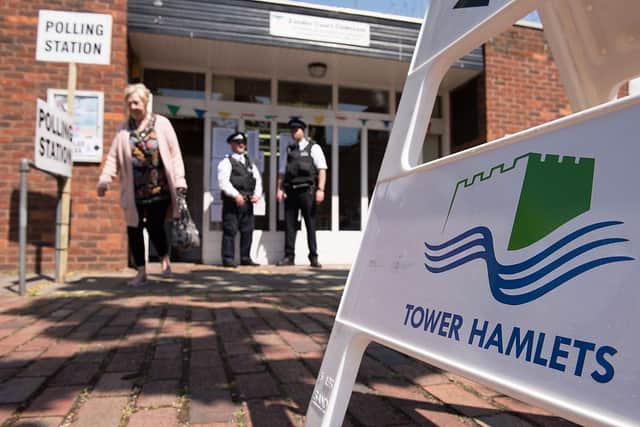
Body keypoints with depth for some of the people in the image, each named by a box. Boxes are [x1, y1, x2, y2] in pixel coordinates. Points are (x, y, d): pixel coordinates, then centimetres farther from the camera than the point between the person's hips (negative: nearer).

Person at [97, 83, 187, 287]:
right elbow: (113, 157, 7)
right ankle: (141, 272, 19)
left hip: (158, 188, -3)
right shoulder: (124, 129, 9)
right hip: (134, 191, 3)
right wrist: (105, 179, -6)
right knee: (134, 230, 5)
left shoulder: (162, 123, 3)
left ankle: (165, 259, 24)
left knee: (155, 227, -6)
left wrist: (179, 179, -8)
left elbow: (174, 153, 0)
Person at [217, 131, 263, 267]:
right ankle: (228, 259, 0)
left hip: (248, 202, 6)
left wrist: (257, 195, -4)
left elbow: (258, 180, 14)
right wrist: (236, 195, -20)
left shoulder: (250, 163, 21)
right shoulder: (226, 162, 1)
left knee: (247, 230, 8)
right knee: (230, 230, -5)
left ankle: (245, 258, 16)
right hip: (232, 201, -6)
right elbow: (223, 181, -11)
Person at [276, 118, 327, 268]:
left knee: (310, 225, 0)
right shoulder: (288, 150, 17)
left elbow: (322, 170, -3)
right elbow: (282, 172, 14)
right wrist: (280, 189, 0)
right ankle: (289, 256, 10)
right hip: (290, 191, 4)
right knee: (289, 224, 4)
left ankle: (314, 257, 7)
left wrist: (320, 189, -13)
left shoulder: (313, 148, 5)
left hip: (307, 190, -4)